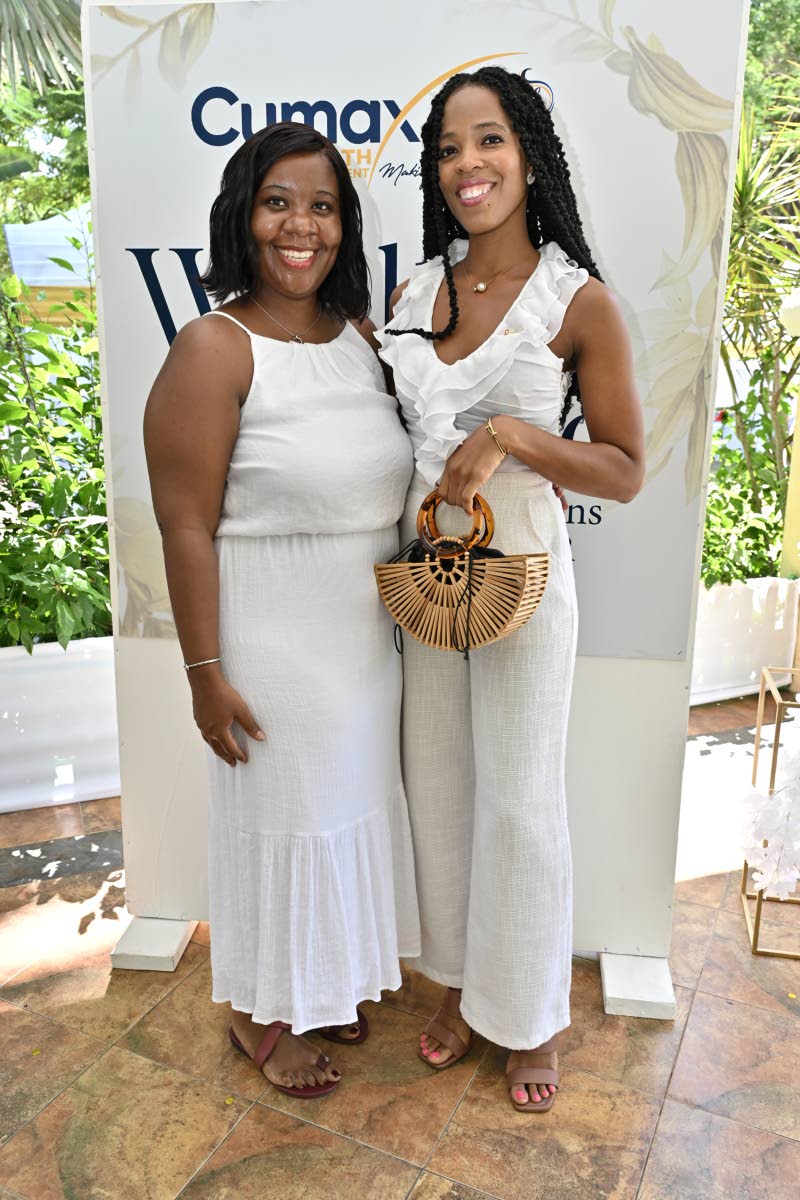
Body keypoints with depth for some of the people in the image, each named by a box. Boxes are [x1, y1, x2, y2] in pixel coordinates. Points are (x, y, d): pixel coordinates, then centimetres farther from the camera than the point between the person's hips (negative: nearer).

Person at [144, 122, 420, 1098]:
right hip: (273, 641, -7)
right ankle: (259, 1012, 37)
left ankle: (326, 979, 46)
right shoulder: (214, 350, -15)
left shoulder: (363, 339, 5)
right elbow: (186, 526, -17)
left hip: (367, 636, 7)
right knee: (279, 818, 10)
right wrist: (206, 671, -16)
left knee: (350, 805, 20)